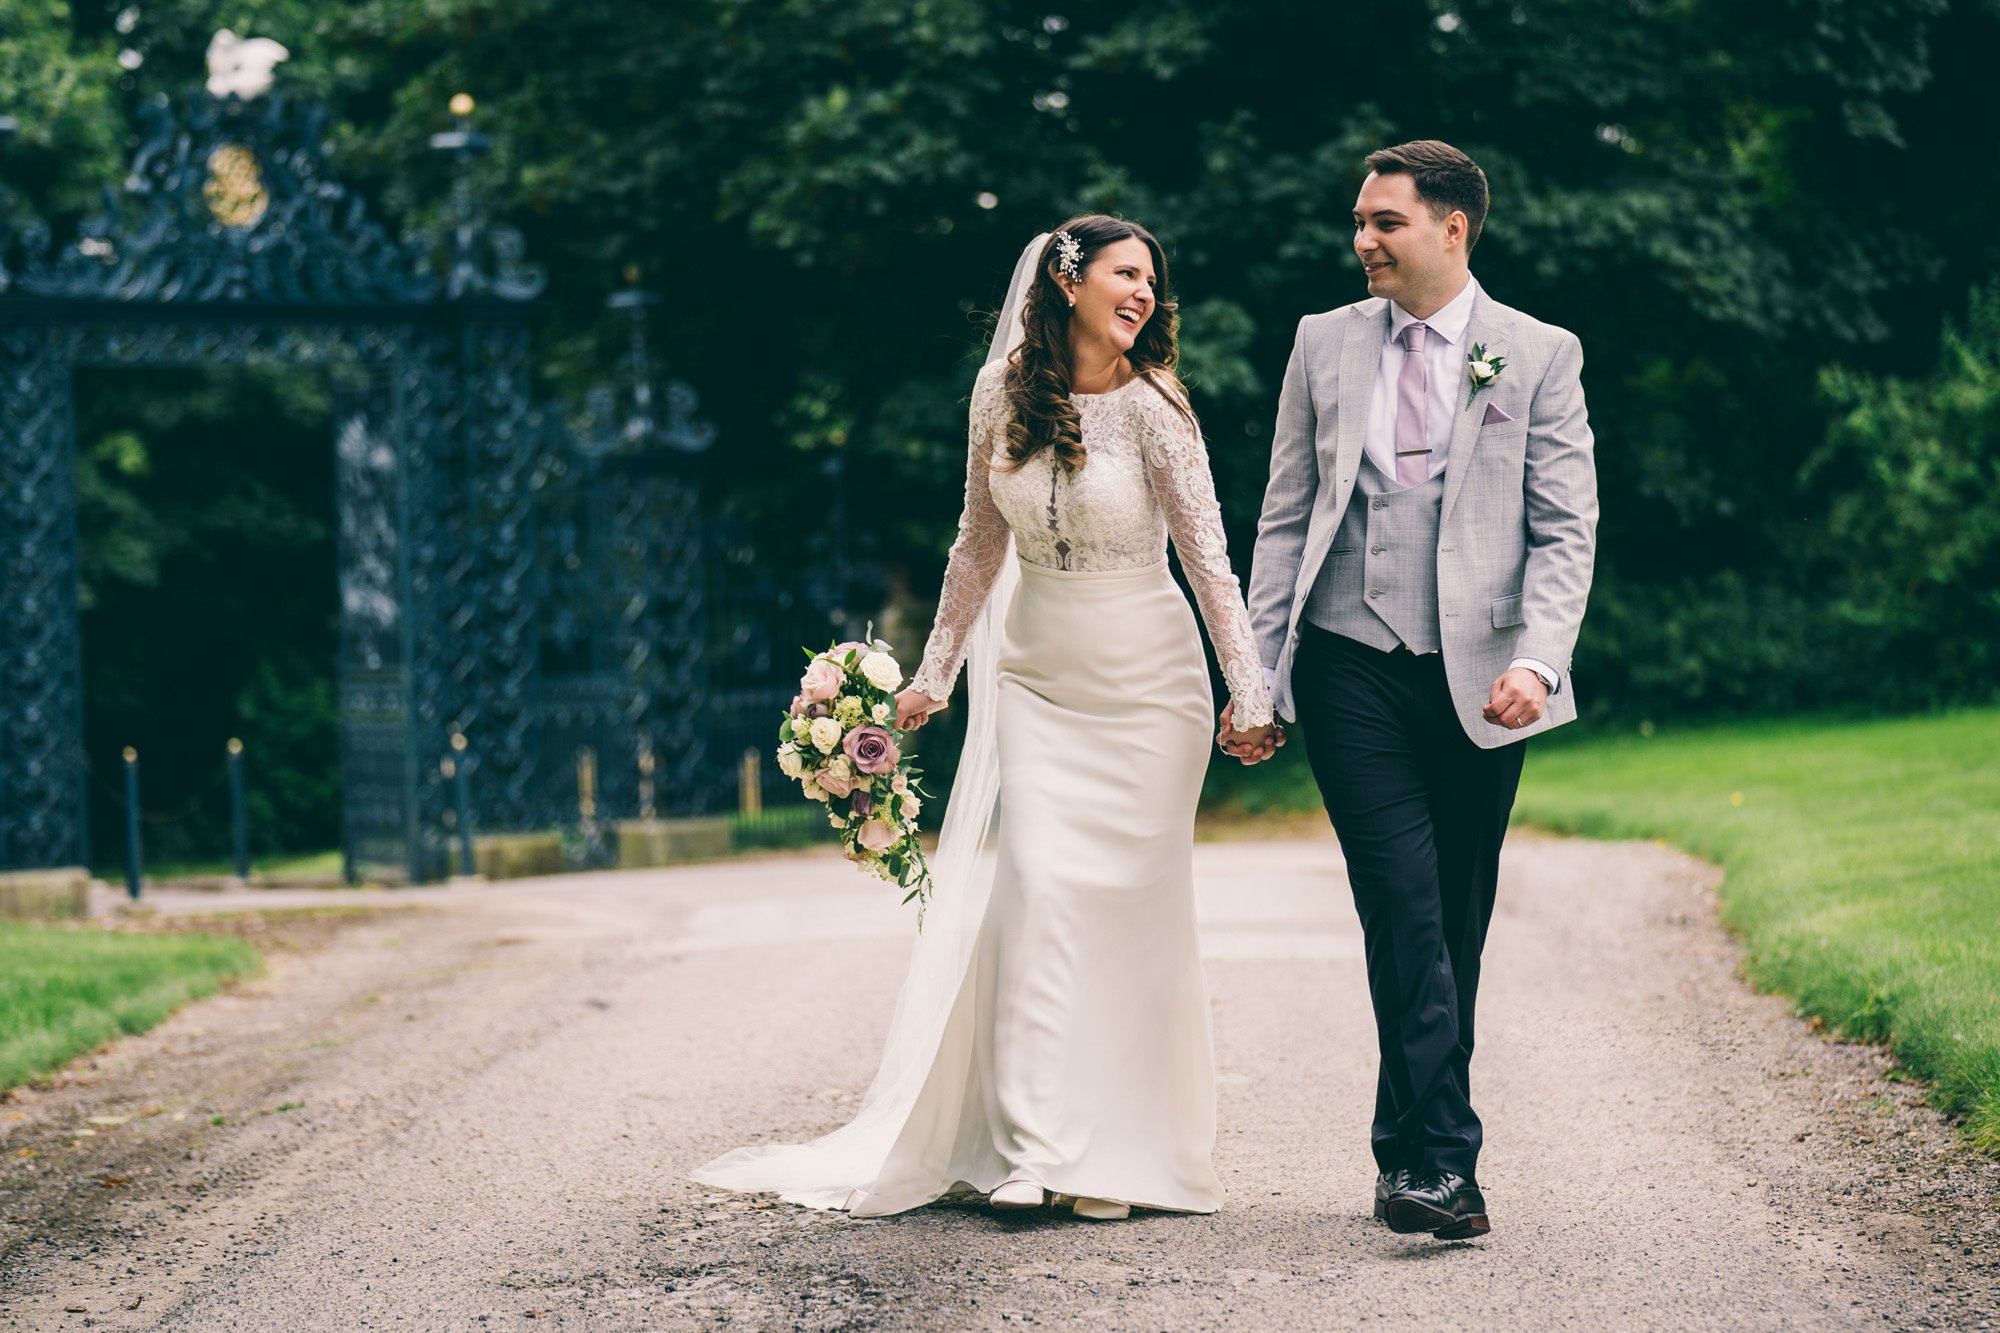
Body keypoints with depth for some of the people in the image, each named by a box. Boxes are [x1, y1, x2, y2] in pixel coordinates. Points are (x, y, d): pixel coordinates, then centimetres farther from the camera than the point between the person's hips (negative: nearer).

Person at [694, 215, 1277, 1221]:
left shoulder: (1151, 406, -11)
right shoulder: (1003, 391, -1)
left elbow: (1210, 558, -9)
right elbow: (981, 543, 10)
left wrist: (1249, 696, -13)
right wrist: (935, 673, 13)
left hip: (1144, 684, -2)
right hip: (1036, 676, 3)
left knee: (1130, 908, 0)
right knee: (1036, 891, -8)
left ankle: (1120, 1150, 6)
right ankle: (1035, 1146, -8)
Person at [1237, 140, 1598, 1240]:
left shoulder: (1538, 356, 4)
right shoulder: (1325, 343, 10)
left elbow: (1566, 530, 0)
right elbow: (1284, 519, 12)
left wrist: (1537, 661, -14)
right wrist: (1254, 670, 6)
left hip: (1478, 678, 0)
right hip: (1350, 668, 0)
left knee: (1457, 926, 6)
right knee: (1404, 910, -12)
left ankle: (1409, 1151, 19)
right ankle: (1441, 1159, -15)